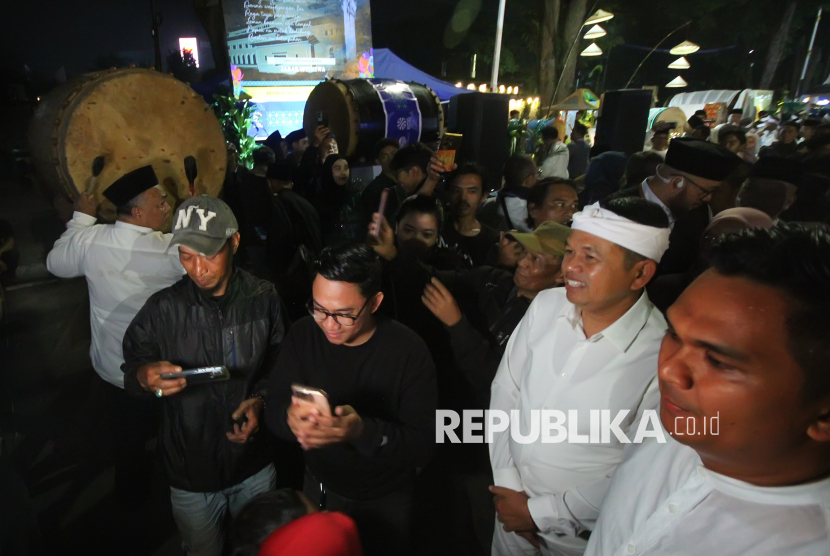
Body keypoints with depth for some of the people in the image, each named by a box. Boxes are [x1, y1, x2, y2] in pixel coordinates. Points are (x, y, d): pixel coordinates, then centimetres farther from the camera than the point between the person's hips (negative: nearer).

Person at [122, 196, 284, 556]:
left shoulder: (263, 299, -12)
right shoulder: (163, 308, -14)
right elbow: (130, 371, -4)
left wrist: (261, 399, -18)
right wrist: (144, 376, -26)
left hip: (255, 465, 1)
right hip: (190, 472, 0)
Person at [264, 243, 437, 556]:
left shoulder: (408, 351, -27)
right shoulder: (303, 334, -15)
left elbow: (423, 445, -27)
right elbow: (273, 407, -15)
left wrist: (363, 431, -45)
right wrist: (290, 418, -39)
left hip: (384, 504, -3)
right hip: (317, 489, 4)